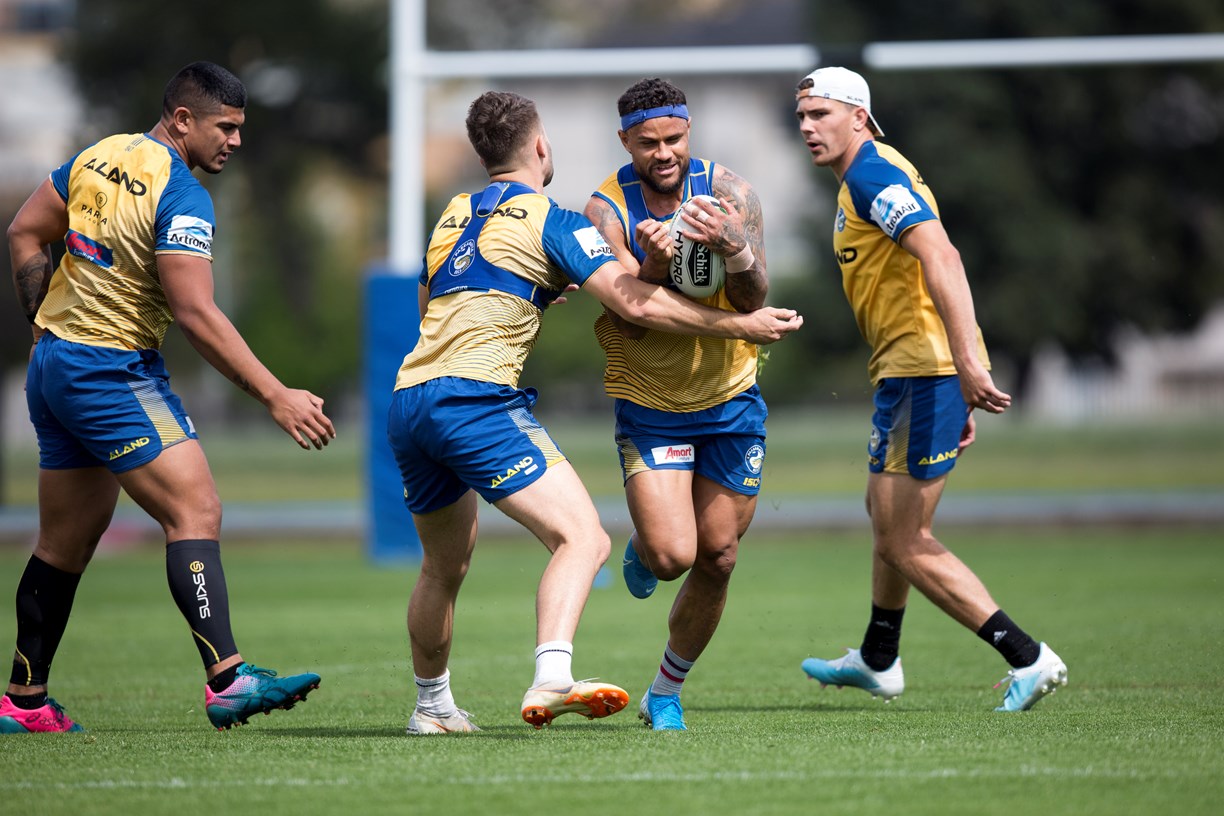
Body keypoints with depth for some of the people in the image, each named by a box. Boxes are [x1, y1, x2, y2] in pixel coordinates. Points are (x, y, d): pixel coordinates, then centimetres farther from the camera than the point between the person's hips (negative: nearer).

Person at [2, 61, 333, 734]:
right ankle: (227, 681, -25)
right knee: (196, 512, -14)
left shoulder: (97, 157, 10)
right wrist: (276, 397, -21)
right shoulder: (182, 196, -16)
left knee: (66, 543, 15)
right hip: (114, 371, -9)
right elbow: (195, 314, -22)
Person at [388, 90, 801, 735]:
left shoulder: (452, 217, 22)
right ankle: (551, 678, -38)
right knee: (582, 537, -16)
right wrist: (741, 325, -2)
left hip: (408, 403, 8)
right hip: (476, 397, -8)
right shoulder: (552, 220, 1)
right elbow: (635, 302, -8)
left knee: (445, 563, 27)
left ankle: (431, 705, 37)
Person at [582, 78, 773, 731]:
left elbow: (754, 299, -16)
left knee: (716, 560, 4)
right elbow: (625, 322, -17)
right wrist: (653, 266, -36)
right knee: (671, 555, -16)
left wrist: (733, 249, -37)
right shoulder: (607, 209, -12)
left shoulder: (728, 192, -9)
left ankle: (667, 691, 24)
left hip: (730, 398, 2)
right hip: (648, 402, -2)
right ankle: (640, 548, 22)